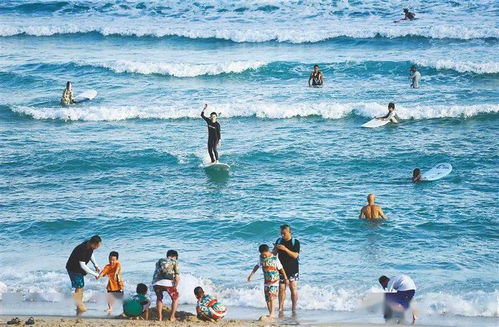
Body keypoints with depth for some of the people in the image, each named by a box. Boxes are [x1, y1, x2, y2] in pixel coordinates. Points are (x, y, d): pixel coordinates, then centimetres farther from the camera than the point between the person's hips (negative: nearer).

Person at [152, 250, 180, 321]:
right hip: (168, 282, -3)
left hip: (156, 282, 3)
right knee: (175, 298, 23)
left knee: (159, 298, 31)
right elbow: (177, 277, 7)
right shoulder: (175, 262, 18)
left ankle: (159, 317, 24)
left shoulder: (160, 261, 29)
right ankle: (172, 317, 20)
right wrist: (175, 287, 18)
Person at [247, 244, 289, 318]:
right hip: (266, 282, 6)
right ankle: (270, 313, 15)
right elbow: (257, 266, 17)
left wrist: (286, 279, -2)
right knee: (267, 299, 6)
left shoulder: (275, 259, -12)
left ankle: (272, 314, -16)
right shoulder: (261, 258, 3)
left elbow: (281, 269, -6)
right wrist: (251, 274, 16)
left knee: (271, 298, -16)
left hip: (274, 282, -5)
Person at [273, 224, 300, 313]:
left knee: (293, 289, -3)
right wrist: (276, 249, -14)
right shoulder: (279, 241, 6)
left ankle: (294, 308, 4)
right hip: (281, 268, 3)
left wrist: (285, 249, -26)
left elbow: (295, 255, -17)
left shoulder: (295, 242, -6)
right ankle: (281, 308, 8)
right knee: (281, 289, 2)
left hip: (293, 269, -3)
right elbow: (273, 254, 9)